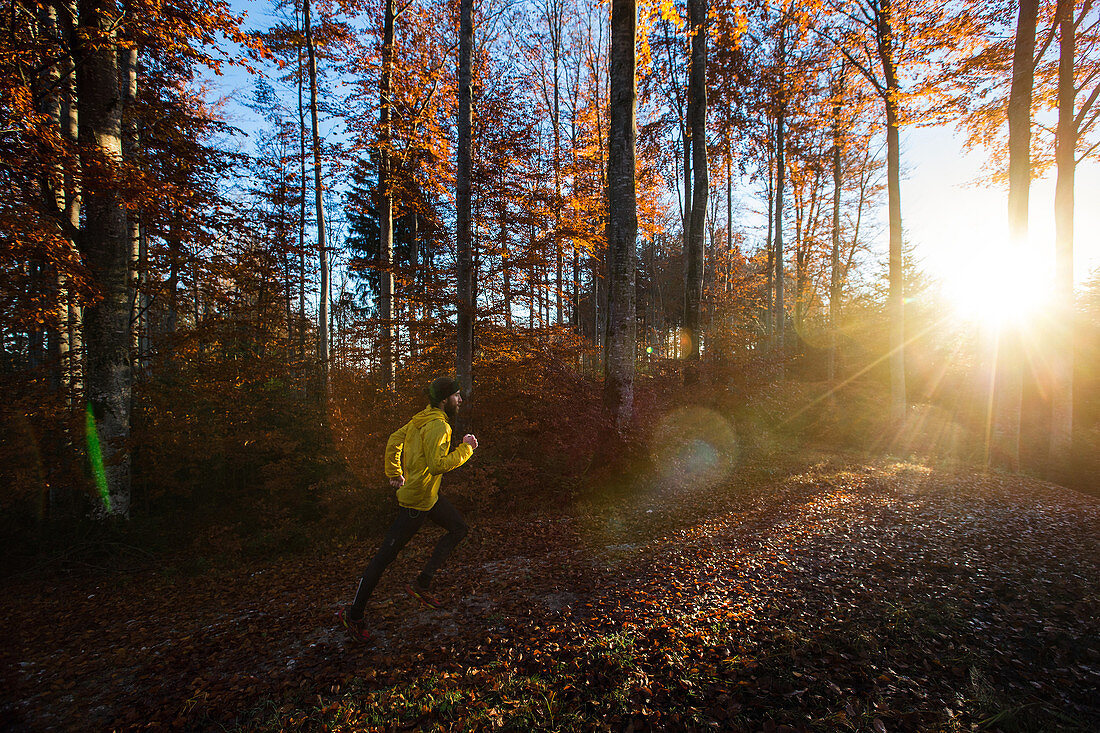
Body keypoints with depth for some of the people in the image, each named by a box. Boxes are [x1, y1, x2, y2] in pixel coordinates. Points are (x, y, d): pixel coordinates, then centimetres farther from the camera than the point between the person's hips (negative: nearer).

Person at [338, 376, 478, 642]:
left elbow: (394, 440, 13)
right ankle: (354, 614, 22)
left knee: (459, 529, 15)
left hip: (429, 495, 10)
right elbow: (437, 465, -30)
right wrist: (465, 449, -20)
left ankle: (421, 584, 20)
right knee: (387, 554, 4)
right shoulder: (437, 425, -23)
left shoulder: (422, 418, 6)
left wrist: (394, 474, 15)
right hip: (416, 500, -10)